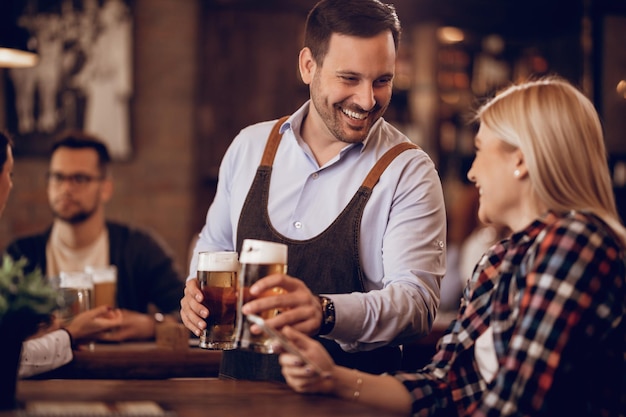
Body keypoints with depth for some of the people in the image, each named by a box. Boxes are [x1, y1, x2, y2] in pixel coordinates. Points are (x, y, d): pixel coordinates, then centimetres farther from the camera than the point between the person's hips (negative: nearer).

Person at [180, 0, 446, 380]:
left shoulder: (408, 171, -5)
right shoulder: (250, 146, 8)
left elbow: (417, 301, -17)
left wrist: (325, 313, -35)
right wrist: (198, 293, 1)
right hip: (241, 386, 4)